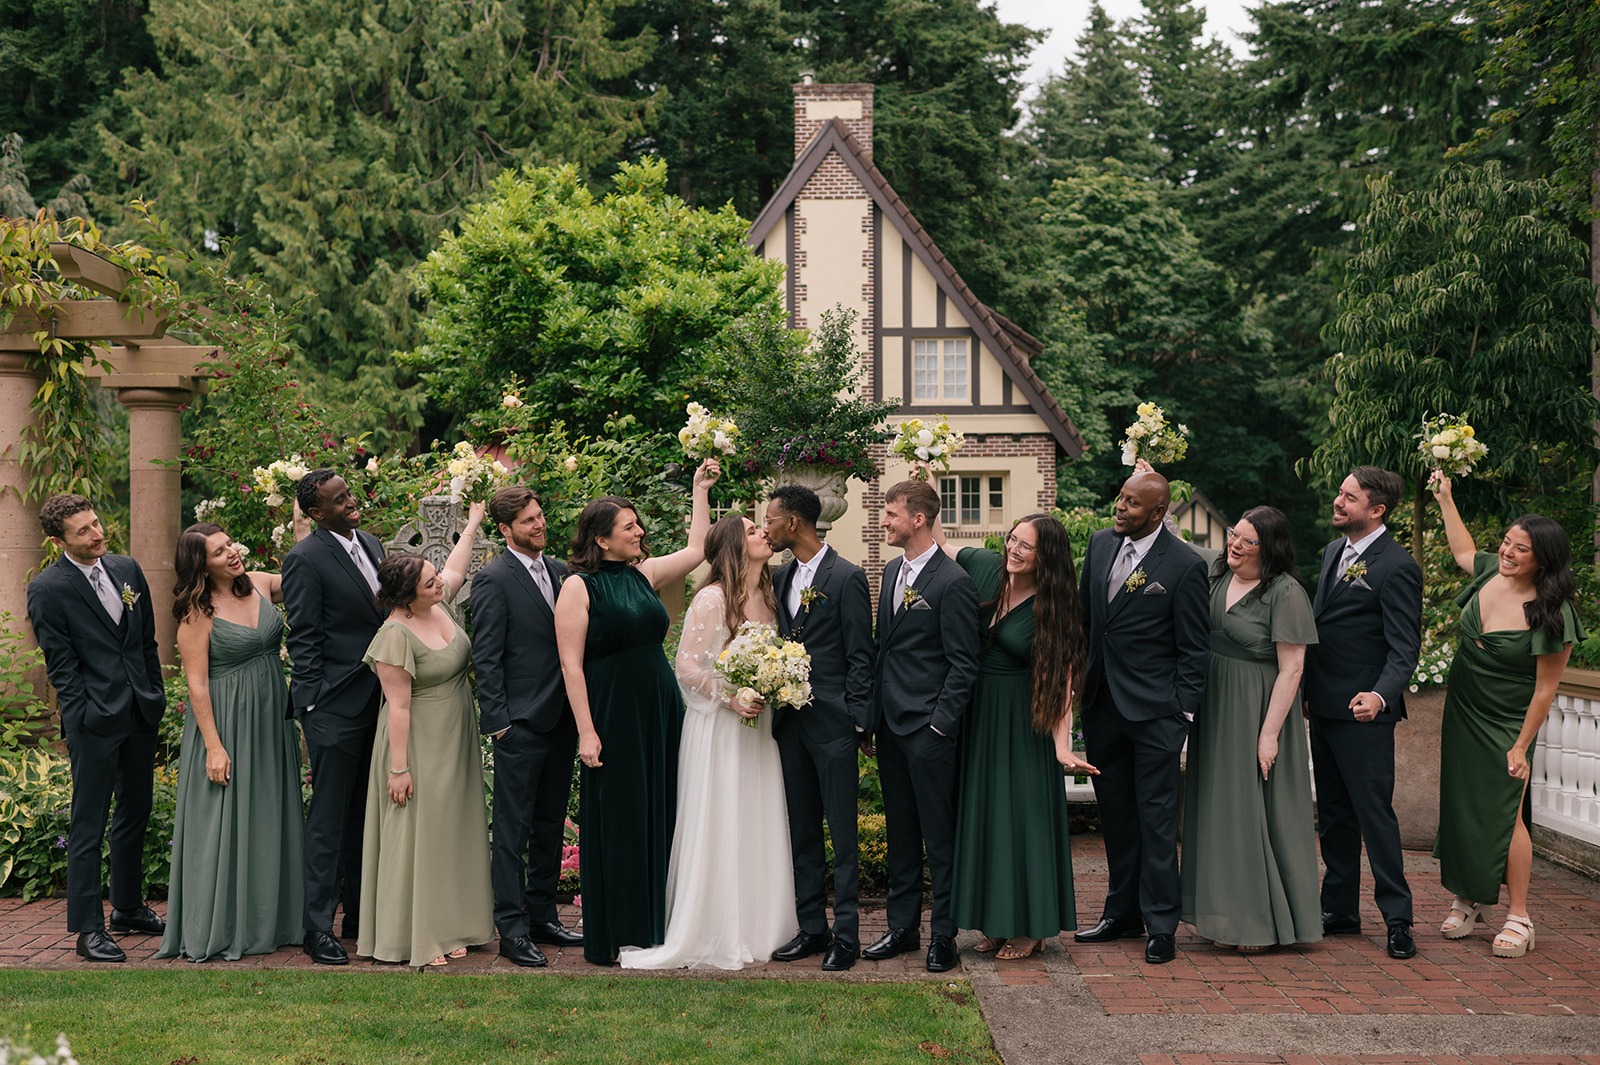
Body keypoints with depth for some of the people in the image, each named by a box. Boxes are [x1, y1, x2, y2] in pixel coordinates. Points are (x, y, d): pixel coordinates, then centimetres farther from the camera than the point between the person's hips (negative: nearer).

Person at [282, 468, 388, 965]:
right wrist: (312, 712, -15)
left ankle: (360, 914, 25)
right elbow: (303, 643, -12)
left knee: (366, 814, 15)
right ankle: (318, 928, 8)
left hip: (379, 701, 8)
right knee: (328, 820, -1)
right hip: (336, 705, -7)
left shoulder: (371, 544, 11)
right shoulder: (305, 559, -11)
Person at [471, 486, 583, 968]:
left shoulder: (561, 573, 12)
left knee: (550, 824, 14)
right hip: (521, 724, -7)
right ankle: (512, 928, 4)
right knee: (513, 829, -1)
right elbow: (485, 657, -10)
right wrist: (498, 721, -13)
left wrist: (578, 713, 8)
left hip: (562, 720, 7)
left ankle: (542, 915, 24)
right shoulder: (493, 580, -8)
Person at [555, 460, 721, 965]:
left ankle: (653, 926, 20)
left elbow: (696, 550, 21)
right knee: (616, 824, 1)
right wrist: (586, 732, -15)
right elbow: (571, 664, -10)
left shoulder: (643, 574, 10)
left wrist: (701, 489, 19)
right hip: (612, 720, -6)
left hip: (660, 716, 6)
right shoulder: (579, 587, -7)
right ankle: (612, 937, 11)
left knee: (659, 820, 10)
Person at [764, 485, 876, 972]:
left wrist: (856, 721, -12)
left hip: (832, 723, -7)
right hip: (790, 721, 7)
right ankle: (812, 927, 20)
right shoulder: (780, 577, 13)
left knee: (842, 835, -1)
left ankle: (846, 934, 5)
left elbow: (860, 657, -9)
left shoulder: (847, 577, -8)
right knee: (802, 832, 11)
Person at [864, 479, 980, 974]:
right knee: (900, 831, 14)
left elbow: (963, 665, -12)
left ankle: (943, 934, 11)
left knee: (939, 835, 1)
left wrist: (940, 724, -15)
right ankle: (902, 927, 23)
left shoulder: (953, 583, -12)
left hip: (929, 729, -8)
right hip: (890, 724, 8)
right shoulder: (892, 571, 13)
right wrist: (872, 713, 12)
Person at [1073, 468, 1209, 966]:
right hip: (1101, 702, 6)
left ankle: (1160, 925, 8)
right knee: (1115, 813, 14)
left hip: (1153, 710, -6)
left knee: (1156, 818, 0)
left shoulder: (1185, 565, -11)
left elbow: (1193, 648, -7)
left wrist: (1183, 713, -9)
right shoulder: (1100, 543, 6)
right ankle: (1122, 912, 25)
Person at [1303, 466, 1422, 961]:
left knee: (1374, 813, -4)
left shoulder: (1396, 566, -14)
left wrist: (1380, 695, -33)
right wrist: (1305, 686, 15)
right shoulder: (1334, 551, 12)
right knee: (1333, 814, 15)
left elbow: (1405, 647, -17)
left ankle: (1397, 919, 6)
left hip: (1363, 712, -8)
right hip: (1323, 706, 8)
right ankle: (1340, 910, 25)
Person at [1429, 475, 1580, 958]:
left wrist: (1521, 746, -13)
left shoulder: (1552, 617, -21)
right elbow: (1463, 551, 23)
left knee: (1503, 815, -6)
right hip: (1461, 714, 6)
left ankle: (1518, 917, 6)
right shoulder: (1490, 571, -4)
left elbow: (1545, 689, -15)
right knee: (1459, 806, 10)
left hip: (1504, 726, -6)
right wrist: (1445, 499, 22)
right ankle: (1467, 900, 24)